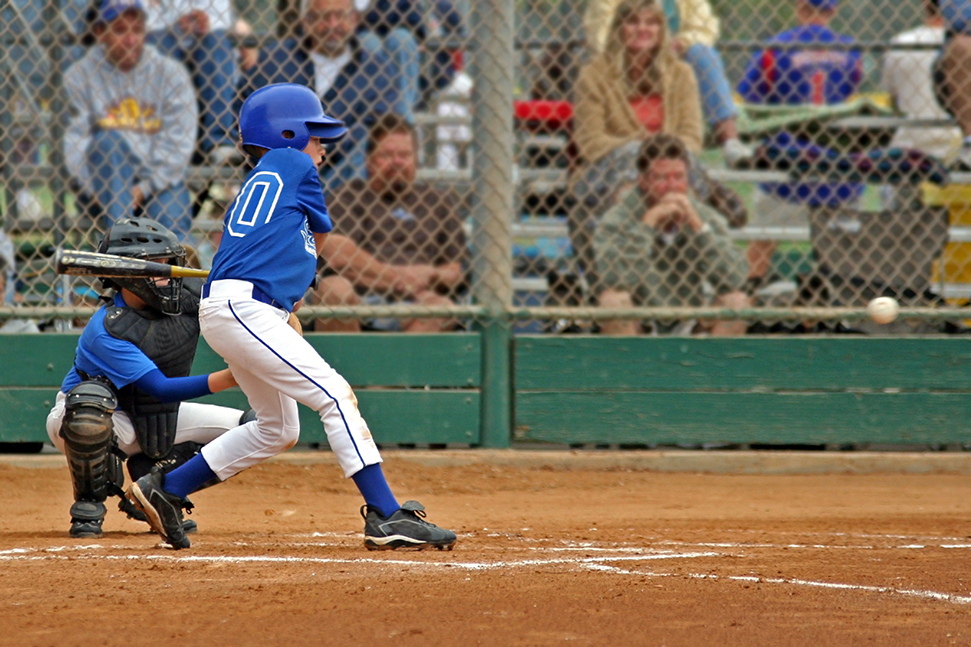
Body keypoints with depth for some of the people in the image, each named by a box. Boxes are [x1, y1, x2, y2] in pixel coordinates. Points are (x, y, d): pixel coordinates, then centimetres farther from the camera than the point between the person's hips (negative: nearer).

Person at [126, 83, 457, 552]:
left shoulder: (254, 184, 26)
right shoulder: (295, 166, 4)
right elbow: (319, 238, 17)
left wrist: (288, 315, 12)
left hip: (227, 312, 9)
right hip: (242, 307, -9)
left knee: (278, 430, 19)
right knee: (335, 395, -14)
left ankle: (164, 490, 24)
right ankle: (386, 517, -23)